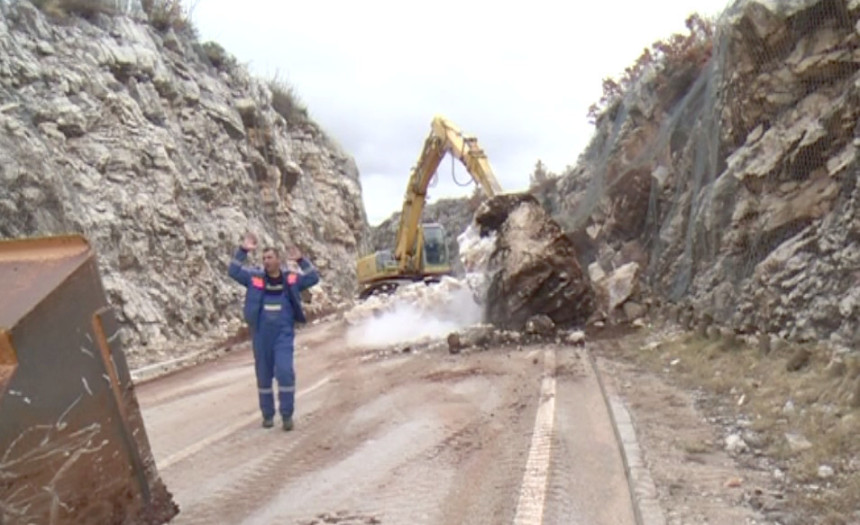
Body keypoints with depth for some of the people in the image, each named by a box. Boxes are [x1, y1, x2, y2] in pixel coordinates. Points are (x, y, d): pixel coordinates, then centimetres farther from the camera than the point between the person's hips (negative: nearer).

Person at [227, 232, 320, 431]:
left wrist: (301, 260, -9)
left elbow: (314, 278, 2)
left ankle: (287, 414, -3)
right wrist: (243, 250, -14)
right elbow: (233, 271, -5)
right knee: (264, 375, 10)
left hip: (284, 334, -1)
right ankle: (268, 415, 25)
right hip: (261, 334, 1)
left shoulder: (291, 278, 4)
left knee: (285, 371, -14)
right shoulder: (255, 277, 2)